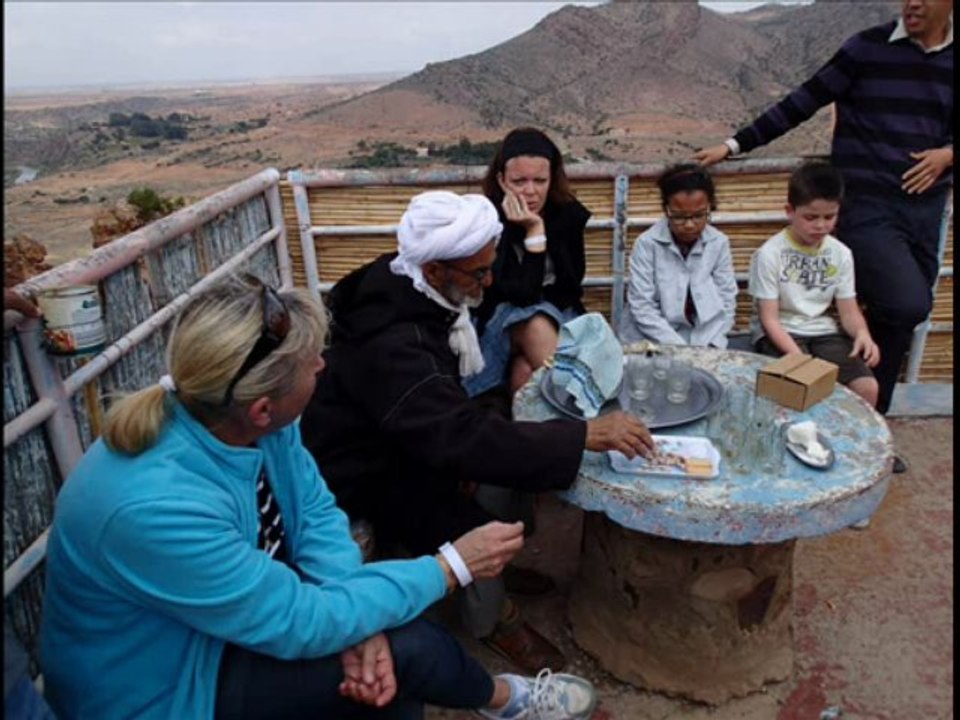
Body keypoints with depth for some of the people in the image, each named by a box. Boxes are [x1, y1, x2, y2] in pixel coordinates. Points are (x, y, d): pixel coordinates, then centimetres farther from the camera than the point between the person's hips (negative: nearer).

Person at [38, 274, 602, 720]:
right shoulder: (156, 507, -38)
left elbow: (317, 513, -8)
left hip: (242, 615, 7)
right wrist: (452, 567, -24)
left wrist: (359, 628, -25)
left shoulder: (242, 418, -17)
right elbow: (302, 623, -31)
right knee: (407, 648, -15)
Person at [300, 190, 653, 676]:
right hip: (365, 473, -9)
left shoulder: (408, 291, -8)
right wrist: (587, 434, -41)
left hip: (404, 436, 9)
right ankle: (492, 622, 9)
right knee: (477, 534, -21)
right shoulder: (390, 344, -36)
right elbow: (462, 437, -42)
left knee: (503, 456, 3)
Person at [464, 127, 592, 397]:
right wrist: (534, 231, -29)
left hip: (560, 317, 2)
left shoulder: (568, 214, -8)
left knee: (527, 368, -30)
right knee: (535, 326, -34)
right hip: (500, 318, -1)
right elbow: (523, 293, -24)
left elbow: (570, 288, -5)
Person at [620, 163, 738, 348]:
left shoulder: (719, 243, 1)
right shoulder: (647, 244, -9)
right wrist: (678, 348, -17)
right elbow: (643, 308, -11)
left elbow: (726, 303, 3)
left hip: (704, 344, 2)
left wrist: (708, 345, -10)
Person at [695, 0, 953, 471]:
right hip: (867, 206, -5)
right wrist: (735, 144, -6)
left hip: (926, 208, 5)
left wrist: (948, 154, -4)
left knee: (898, 318, 8)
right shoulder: (868, 48, -3)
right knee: (906, 305, -22)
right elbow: (801, 104, -2)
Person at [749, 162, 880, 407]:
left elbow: (849, 312, 5)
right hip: (779, 334, -4)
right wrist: (798, 357, -27)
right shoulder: (769, 254, -13)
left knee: (867, 387, -15)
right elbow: (769, 319, -13)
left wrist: (862, 333, -18)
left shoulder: (841, 254, 2)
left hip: (823, 332, 5)